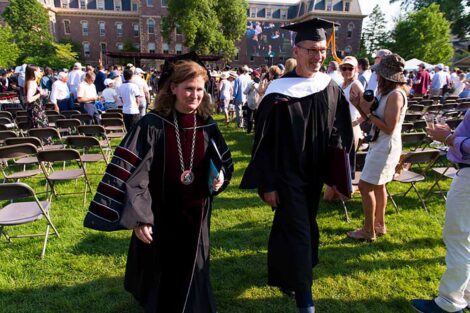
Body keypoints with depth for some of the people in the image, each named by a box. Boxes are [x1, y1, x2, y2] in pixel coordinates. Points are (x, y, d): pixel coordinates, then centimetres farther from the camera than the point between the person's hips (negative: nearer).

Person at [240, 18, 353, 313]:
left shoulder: (332, 89, -1)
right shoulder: (279, 93, -15)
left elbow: (340, 134, 6)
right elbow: (264, 142, -13)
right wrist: (267, 184, -13)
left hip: (315, 175, 6)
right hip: (287, 176, -5)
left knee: (303, 228, 20)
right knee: (298, 233, -1)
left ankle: (282, 274, 46)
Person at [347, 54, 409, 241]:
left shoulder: (396, 95, -19)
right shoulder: (386, 93, 10)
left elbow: (388, 128, -23)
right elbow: (373, 120, 10)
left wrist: (369, 112, -18)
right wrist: (359, 105, -3)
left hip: (386, 147, -10)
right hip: (379, 145, 10)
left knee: (365, 186, -5)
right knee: (377, 186, 17)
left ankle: (368, 231, 7)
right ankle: (379, 225, 31)